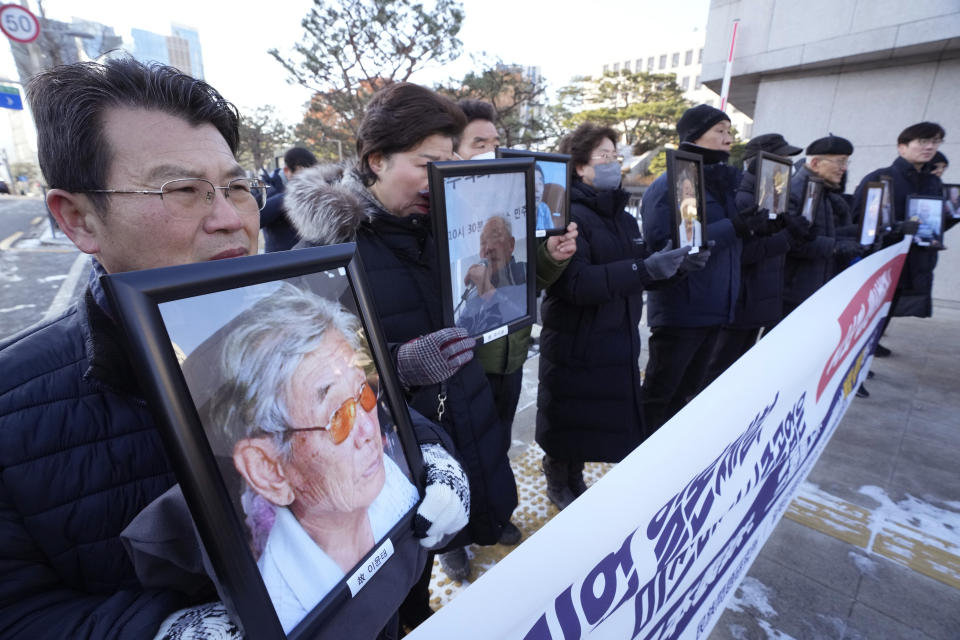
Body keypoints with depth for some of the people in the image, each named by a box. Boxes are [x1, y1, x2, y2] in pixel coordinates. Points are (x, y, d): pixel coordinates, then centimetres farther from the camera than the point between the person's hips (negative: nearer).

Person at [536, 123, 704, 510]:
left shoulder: (624, 217, 13)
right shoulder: (568, 215, -15)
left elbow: (638, 276, 16)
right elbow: (575, 284, -29)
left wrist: (676, 264, -2)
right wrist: (644, 268, -32)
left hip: (618, 343, 7)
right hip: (574, 346, -7)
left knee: (600, 422, 16)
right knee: (568, 422, 9)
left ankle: (575, 481, 40)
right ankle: (558, 485, 35)